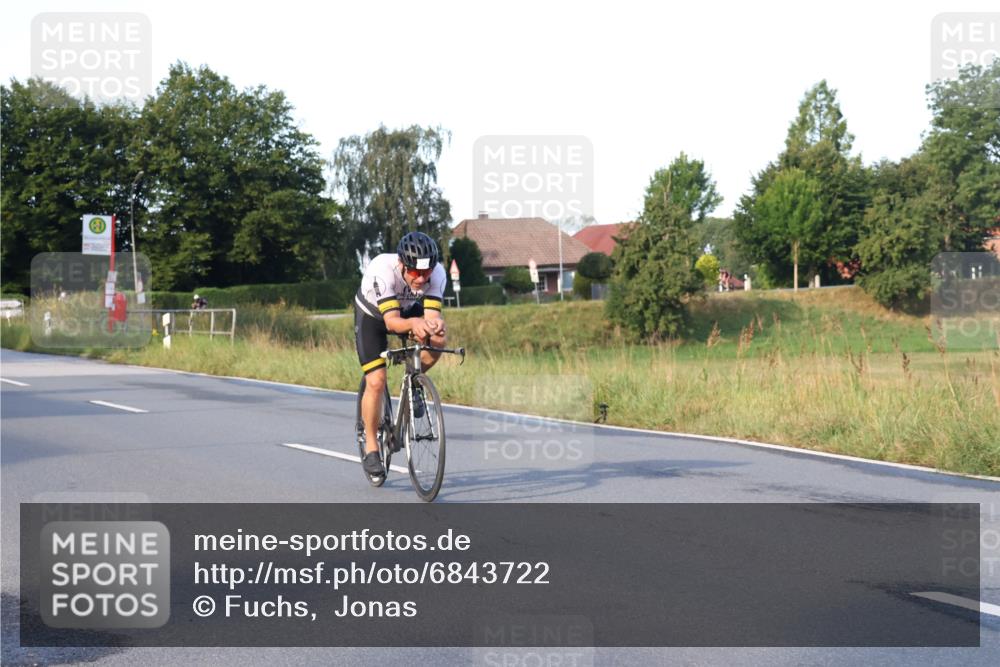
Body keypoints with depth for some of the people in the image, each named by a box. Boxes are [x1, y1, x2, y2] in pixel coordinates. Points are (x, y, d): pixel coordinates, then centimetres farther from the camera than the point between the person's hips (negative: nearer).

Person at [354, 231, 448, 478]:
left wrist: (436, 323, -58)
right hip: (372, 316, -3)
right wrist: (414, 323, -66)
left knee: (438, 340, -27)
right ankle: (371, 448, 2)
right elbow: (391, 321, -45)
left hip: (408, 310, 3)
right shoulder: (382, 269, -40)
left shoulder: (437, 273, -30)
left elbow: (432, 313, -35)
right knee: (376, 381, -15)